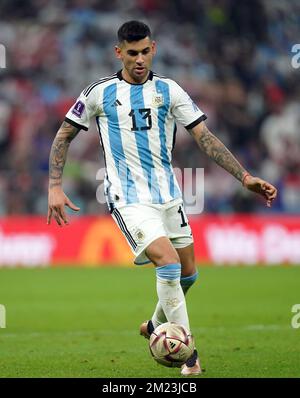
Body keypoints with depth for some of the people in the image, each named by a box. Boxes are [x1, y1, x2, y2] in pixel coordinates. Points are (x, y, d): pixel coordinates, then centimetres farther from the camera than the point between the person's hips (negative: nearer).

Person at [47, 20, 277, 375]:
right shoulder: (100, 93, -2)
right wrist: (55, 187, -4)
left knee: (188, 273, 12)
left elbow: (205, 138, 1)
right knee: (169, 263, -21)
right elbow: (64, 136, 7)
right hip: (128, 199, -5)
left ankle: (155, 327, 41)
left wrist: (245, 177, -7)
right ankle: (188, 355, -14)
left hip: (168, 196, 5)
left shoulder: (168, 91, 4)